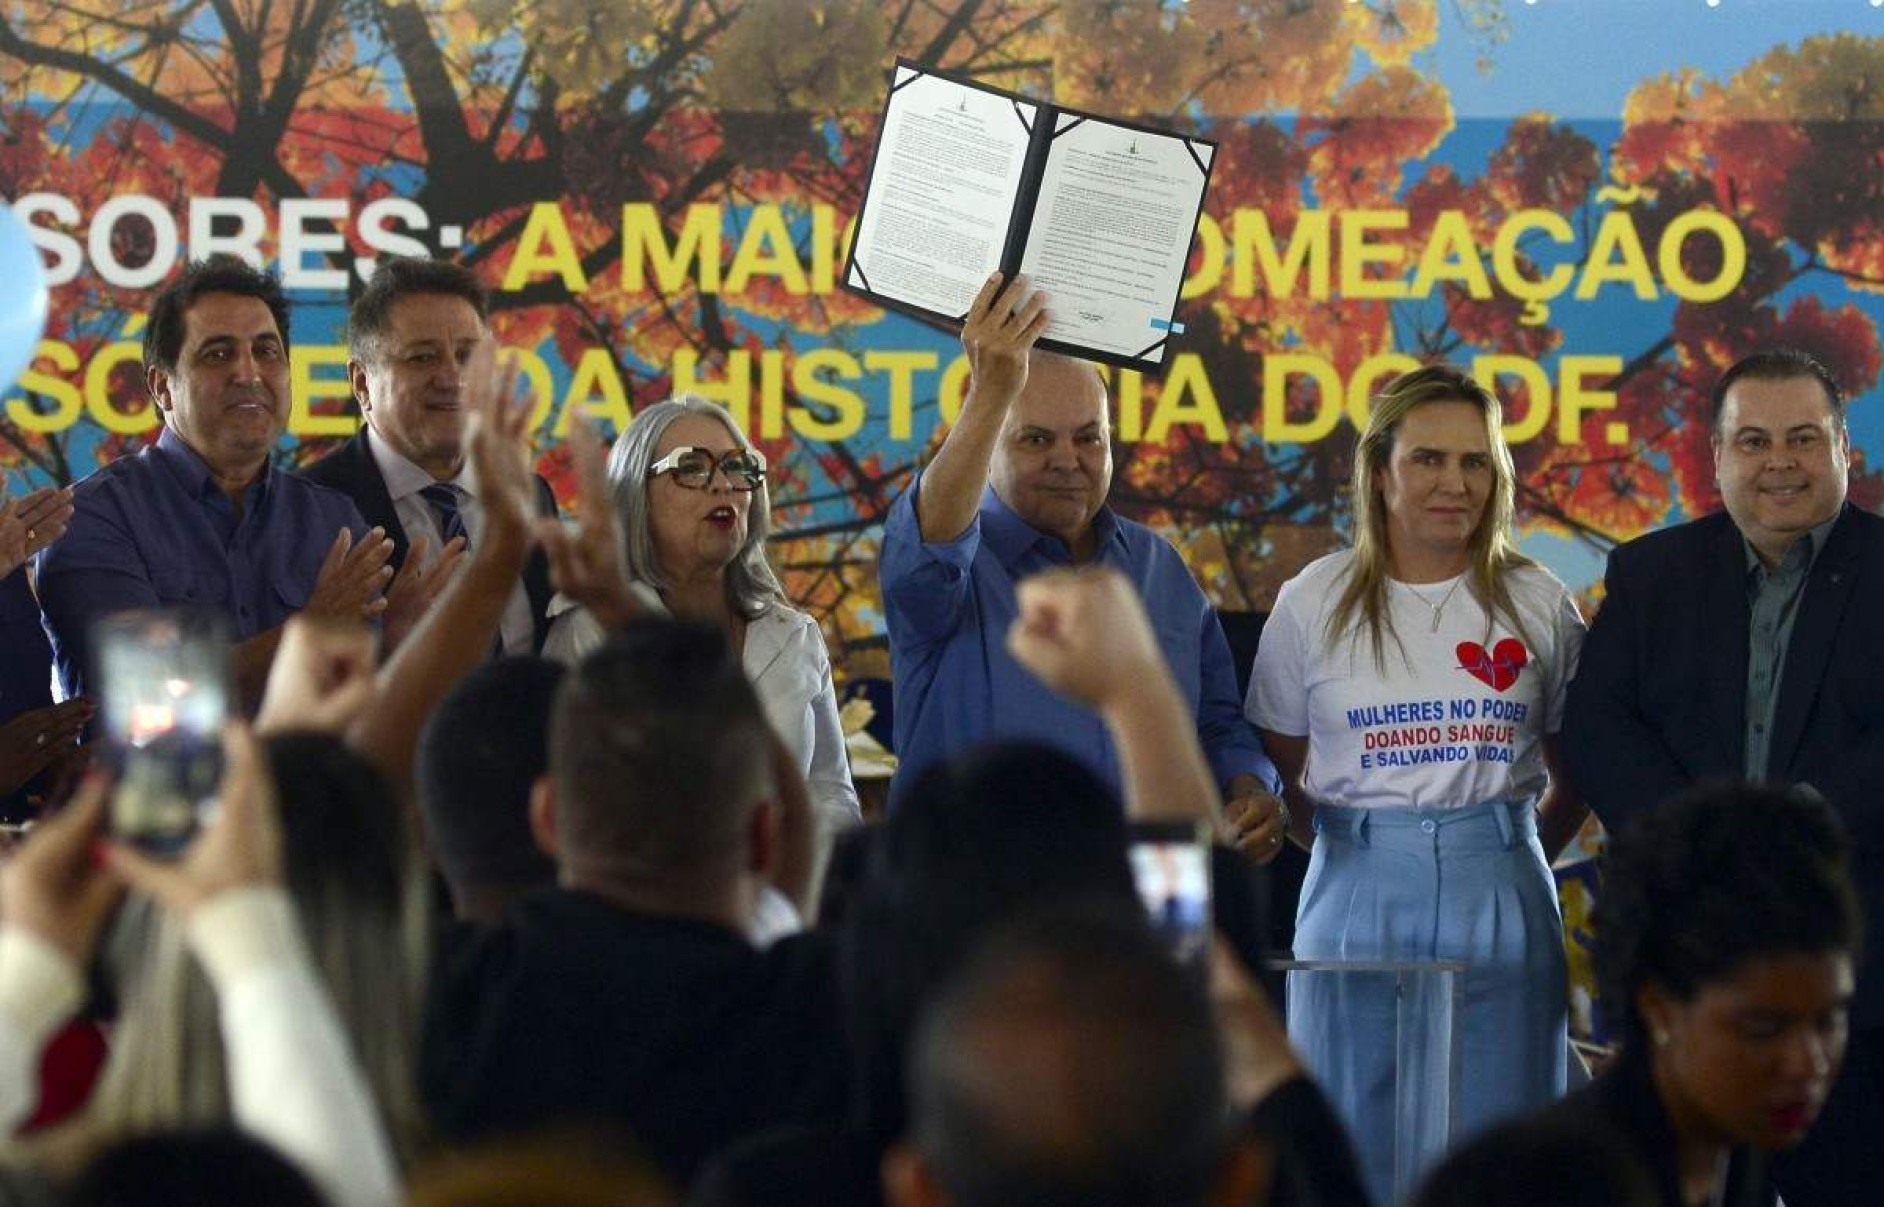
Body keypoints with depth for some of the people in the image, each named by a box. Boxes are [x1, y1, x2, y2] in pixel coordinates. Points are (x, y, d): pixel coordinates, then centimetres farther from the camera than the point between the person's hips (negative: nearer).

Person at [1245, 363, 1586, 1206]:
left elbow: (1573, 772, 14)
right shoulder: (1315, 602, 3)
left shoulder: (1537, 604, 5)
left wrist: (1507, 857, 7)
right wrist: (1349, 849, 3)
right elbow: (1277, 770, 9)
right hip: (1357, 898, -1)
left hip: (1500, 897, 1)